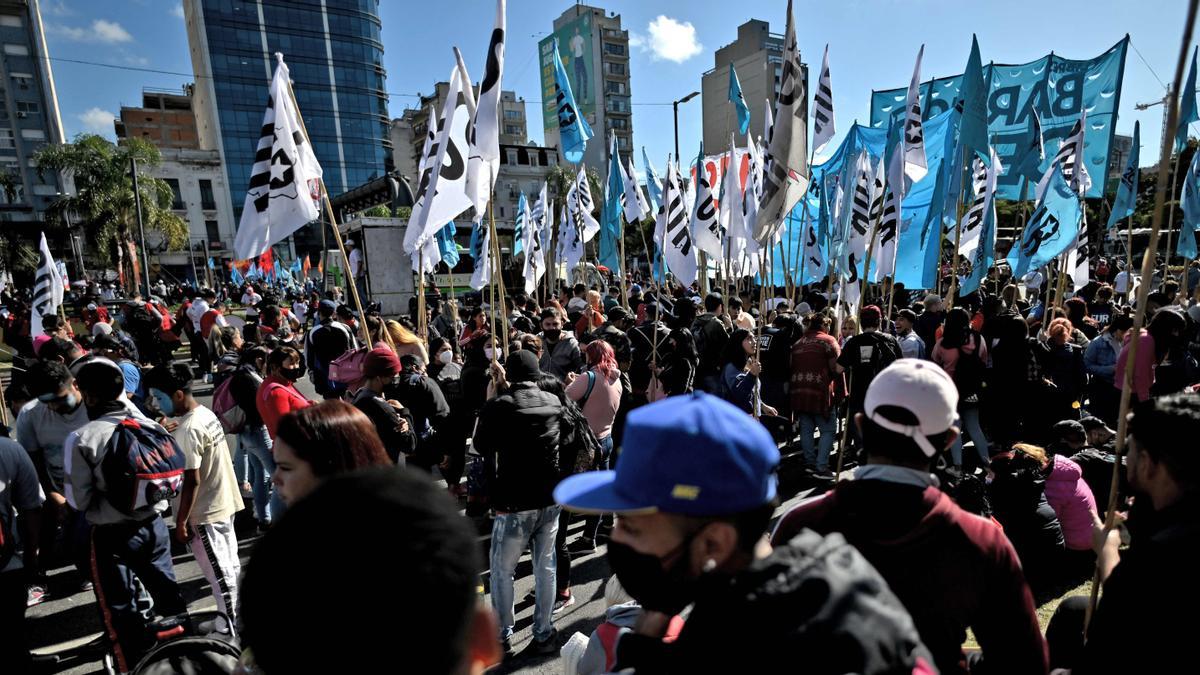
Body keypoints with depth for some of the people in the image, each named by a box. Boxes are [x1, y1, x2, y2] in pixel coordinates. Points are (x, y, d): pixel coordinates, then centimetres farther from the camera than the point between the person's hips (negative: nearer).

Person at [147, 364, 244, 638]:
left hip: (205, 513, -9)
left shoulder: (188, 430, -23)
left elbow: (191, 481, -21)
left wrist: (180, 522, -15)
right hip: (224, 502, 9)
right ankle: (233, 619, 32)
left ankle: (229, 629, 19)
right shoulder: (206, 413, 4)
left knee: (220, 573, 5)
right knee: (230, 566, 18)